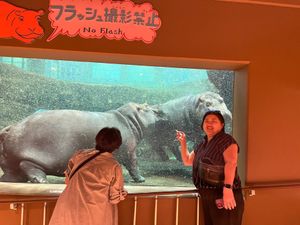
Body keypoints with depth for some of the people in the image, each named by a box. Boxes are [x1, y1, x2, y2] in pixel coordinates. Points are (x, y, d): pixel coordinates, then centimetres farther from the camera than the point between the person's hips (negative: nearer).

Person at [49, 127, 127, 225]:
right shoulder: (114, 167, -13)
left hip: (70, 211, 3)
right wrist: (122, 192, 14)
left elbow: (68, 179, 7)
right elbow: (115, 198, -7)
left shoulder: (79, 155, -3)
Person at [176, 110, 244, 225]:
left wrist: (227, 188, -33)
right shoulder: (202, 144, 17)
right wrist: (183, 143, 18)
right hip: (207, 196, 9)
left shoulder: (226, 140, -9)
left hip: (223, 195, -9)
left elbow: (231, 163, -24)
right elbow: (187, 161, 28)